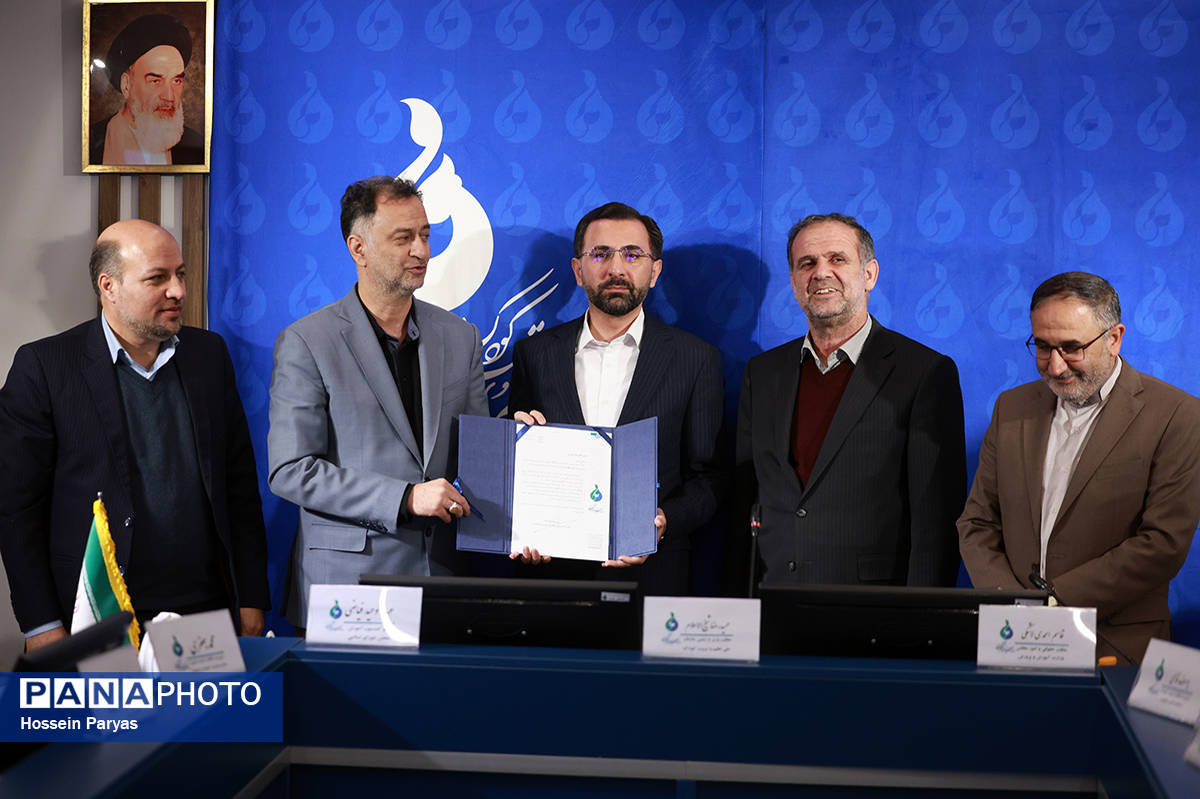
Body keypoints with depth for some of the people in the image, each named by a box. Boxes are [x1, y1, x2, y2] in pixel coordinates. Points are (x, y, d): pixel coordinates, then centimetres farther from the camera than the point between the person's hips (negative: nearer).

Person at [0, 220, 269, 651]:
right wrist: (42, 627, -8)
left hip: (207, 610, 4)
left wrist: (251, 600, 5)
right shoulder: (43, 366, -5)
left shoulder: (209, 354, 8)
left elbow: (240, 483, 10)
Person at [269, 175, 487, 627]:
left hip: (444, 572, 4)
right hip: (347, 578, -3)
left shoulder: (461, 338, 9)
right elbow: (290, 471, -10)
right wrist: (405, 497, -17)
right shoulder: (305, 343, -5)